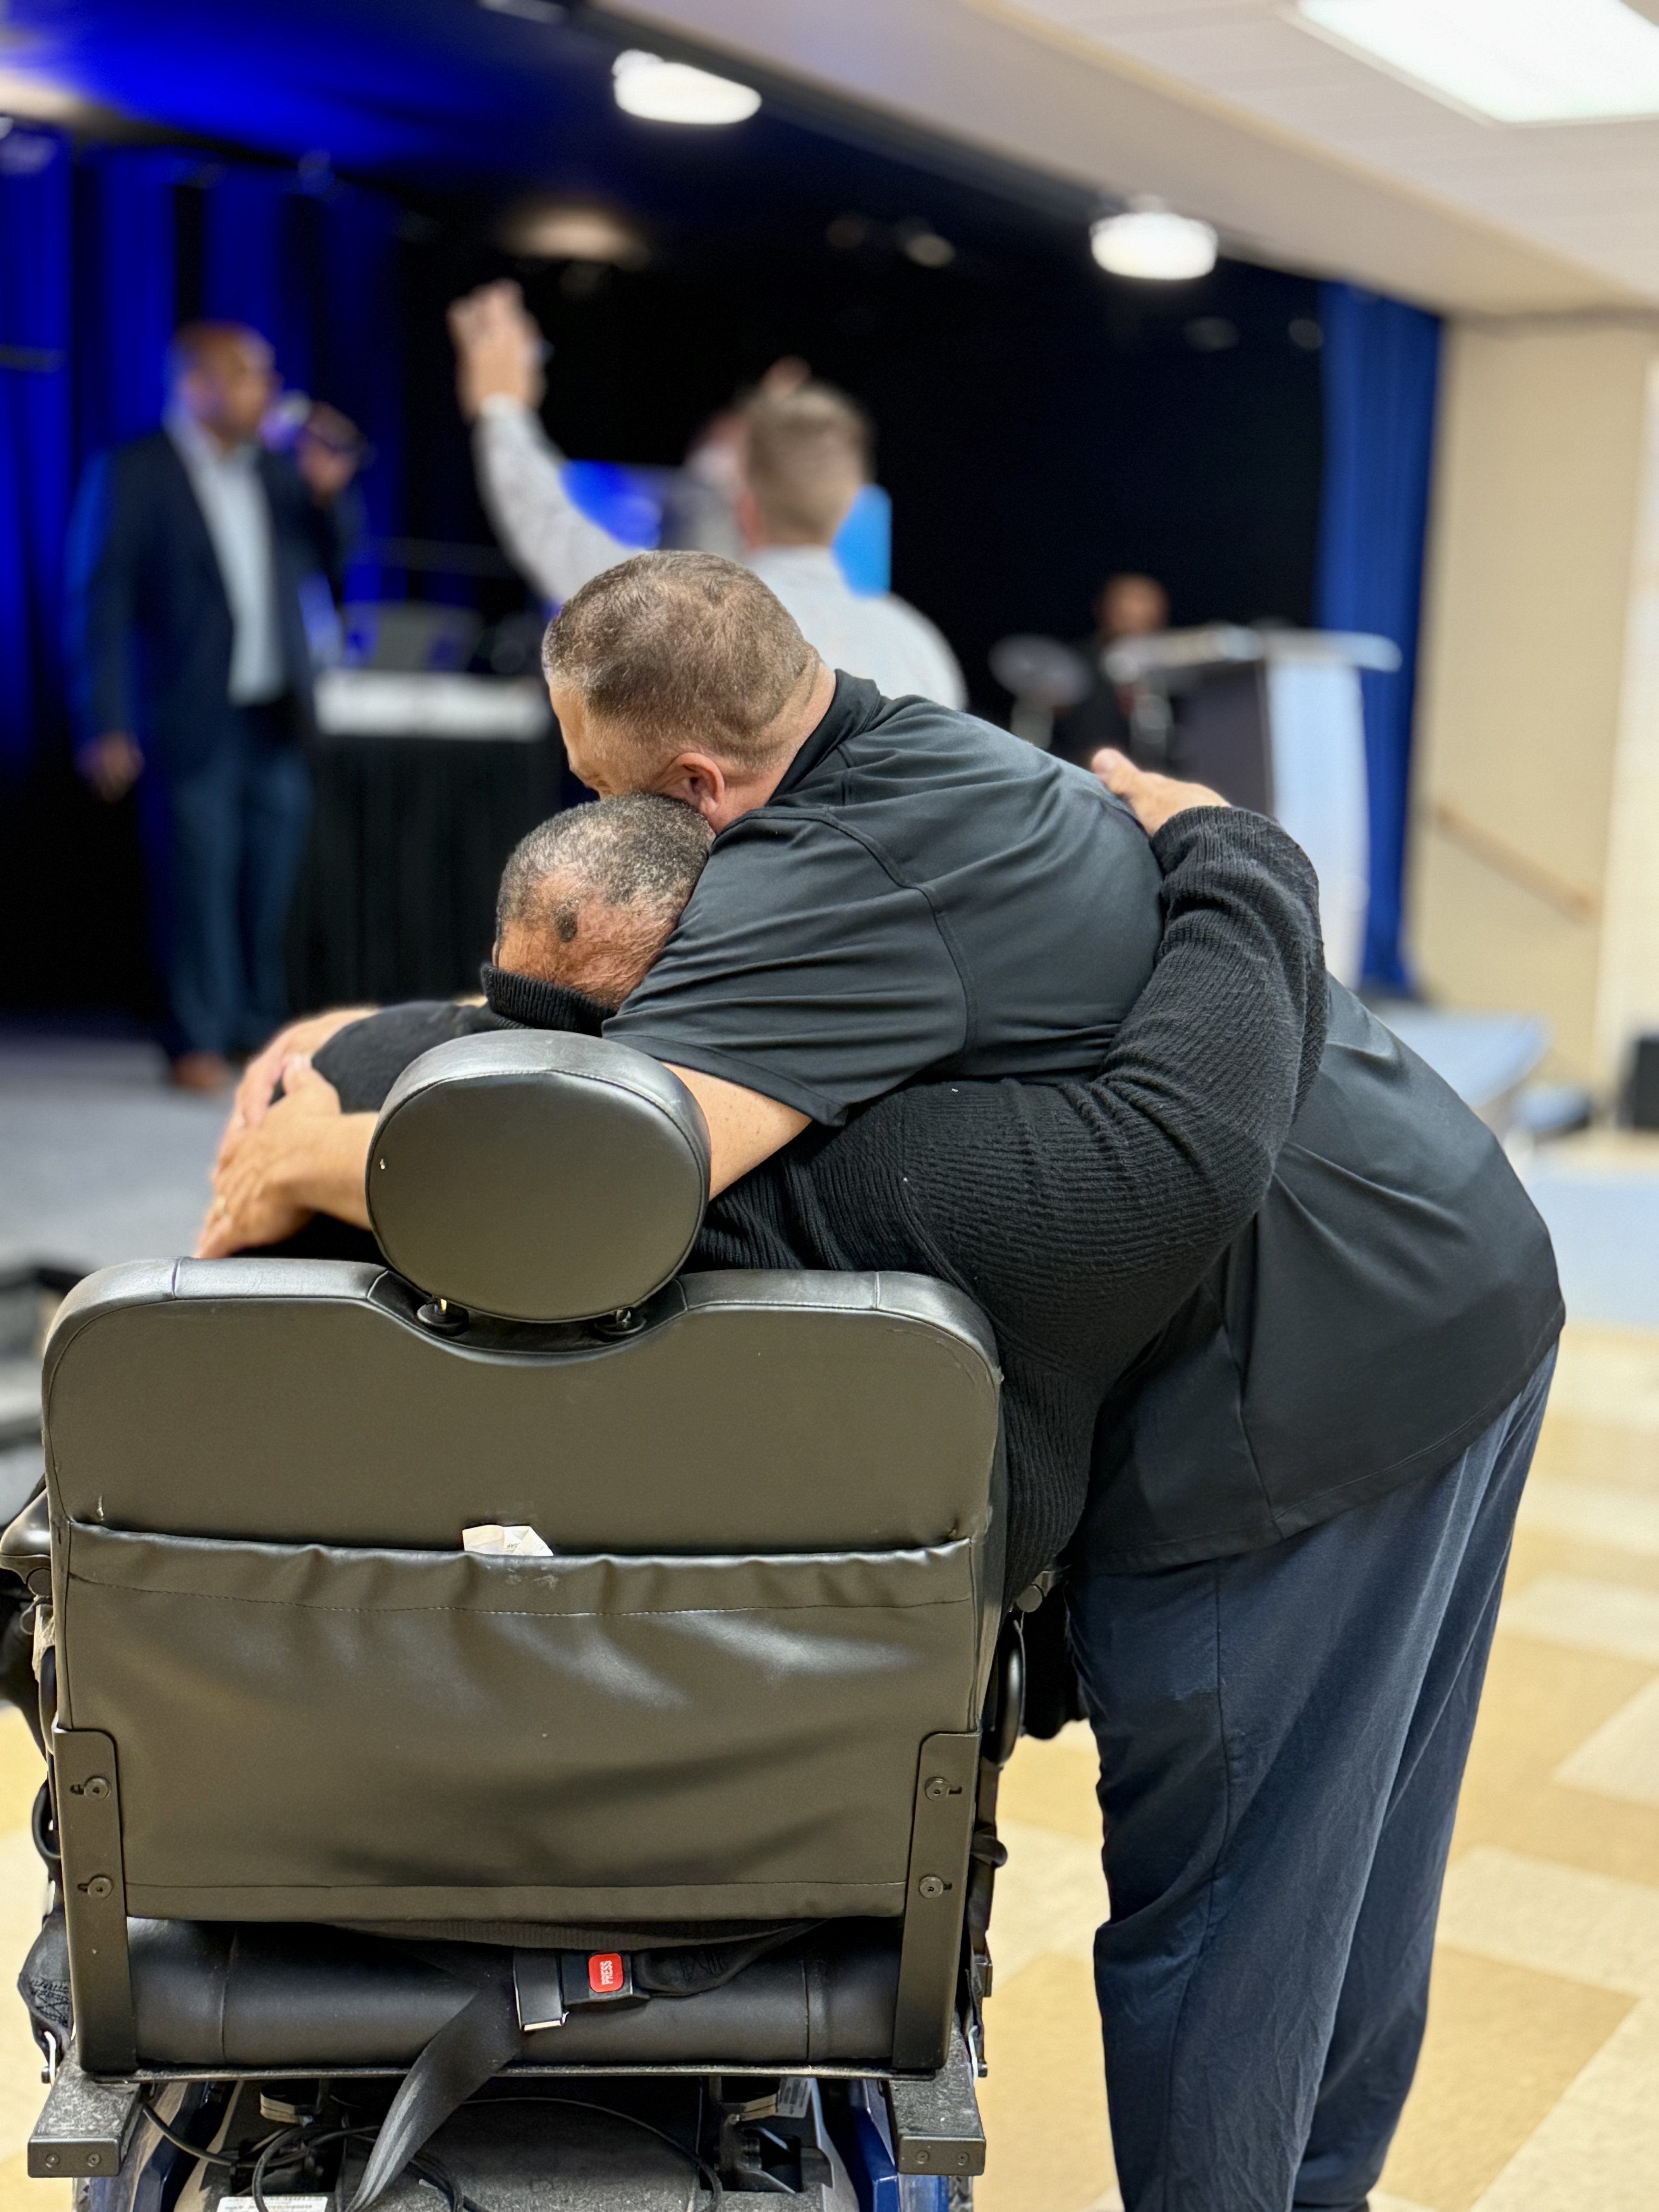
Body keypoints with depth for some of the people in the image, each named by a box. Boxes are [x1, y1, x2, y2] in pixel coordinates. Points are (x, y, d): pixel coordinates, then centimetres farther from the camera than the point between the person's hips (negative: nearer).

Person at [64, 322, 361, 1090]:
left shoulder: (277, 472, 12)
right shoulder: (131, 473, -4)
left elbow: (316, 576, 16)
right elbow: (100, 605, -7)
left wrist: (325, 497, 0)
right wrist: (106, 729, -13)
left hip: (278, 722, 5)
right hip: (194, 724, -5)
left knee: (270, 888, 9)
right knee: (199, 886, -2)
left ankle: (260, 1029, 20)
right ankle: (198, 1042, 7)